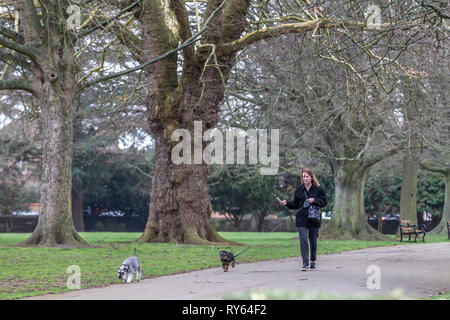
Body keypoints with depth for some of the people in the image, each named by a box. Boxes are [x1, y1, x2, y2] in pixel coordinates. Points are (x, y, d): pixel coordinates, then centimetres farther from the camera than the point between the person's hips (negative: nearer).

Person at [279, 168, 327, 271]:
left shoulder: (318, 189, 2)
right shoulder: (299, 190, 7)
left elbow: (324, 202, 1)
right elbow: (295, 204, 13)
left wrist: (314, 200, -14)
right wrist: (286, 203, -3)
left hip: (314, 219, 0)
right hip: (301, 220, 1)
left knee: (313, 242, 9)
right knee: (303, 241, -11)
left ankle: (313, 261, 28)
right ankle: (305, 264, -11)